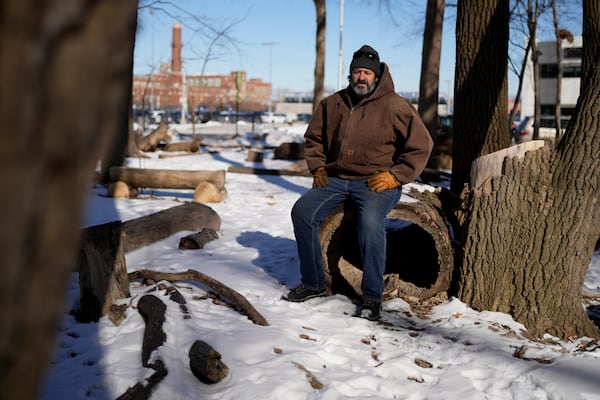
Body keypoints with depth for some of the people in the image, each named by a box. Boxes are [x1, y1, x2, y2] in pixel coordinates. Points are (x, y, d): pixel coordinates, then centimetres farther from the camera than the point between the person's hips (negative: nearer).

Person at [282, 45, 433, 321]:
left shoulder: (394, 106, -4)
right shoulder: (332, 104, 10)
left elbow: (420, 145, -3)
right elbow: (313, 138, 25)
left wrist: (395, 176, -11)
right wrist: (318, 168, 9)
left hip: (377, 182, -5)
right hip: (336, 178, 5)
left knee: (370, 222, -34)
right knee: (302, 211, -15)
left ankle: (372, 296, -20)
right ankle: (313, 283, -2)